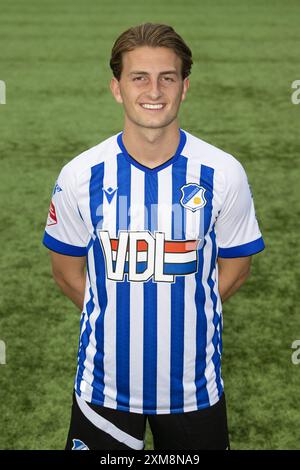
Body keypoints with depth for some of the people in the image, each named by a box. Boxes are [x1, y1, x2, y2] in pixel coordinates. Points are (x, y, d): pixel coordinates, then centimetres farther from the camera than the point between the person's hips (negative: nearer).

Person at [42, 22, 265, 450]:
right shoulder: (79, 177, -10)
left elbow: (235, 267, 2)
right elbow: (67, 270, 3)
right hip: (105, 381, 0)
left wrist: (180, 316, 2)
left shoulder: (224, 174, -10)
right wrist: (117, 319, 4)